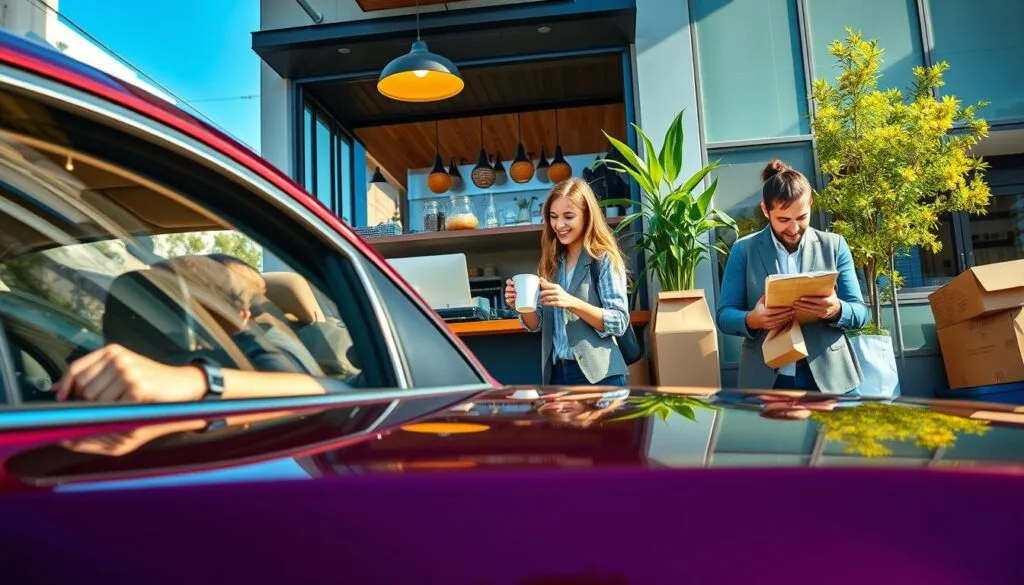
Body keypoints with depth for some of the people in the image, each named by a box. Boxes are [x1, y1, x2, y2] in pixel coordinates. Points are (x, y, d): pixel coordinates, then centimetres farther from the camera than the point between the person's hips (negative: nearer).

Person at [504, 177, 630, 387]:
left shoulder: (603, 259, -7)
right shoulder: (551, 262, 9)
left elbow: (619, 322, -13)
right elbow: (537, 325, 11)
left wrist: (572, 303, -25)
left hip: (598, 375, -5)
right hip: (556, 373, 5)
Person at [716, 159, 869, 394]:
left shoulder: (834, 245, 3)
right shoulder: (744, 250, 0)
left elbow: (860, 313, 2)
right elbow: (724, 315, -2)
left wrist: (836, 310, -21)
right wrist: (752, 320, -24)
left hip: (827, 377, 1)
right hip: (765, 380, -1)